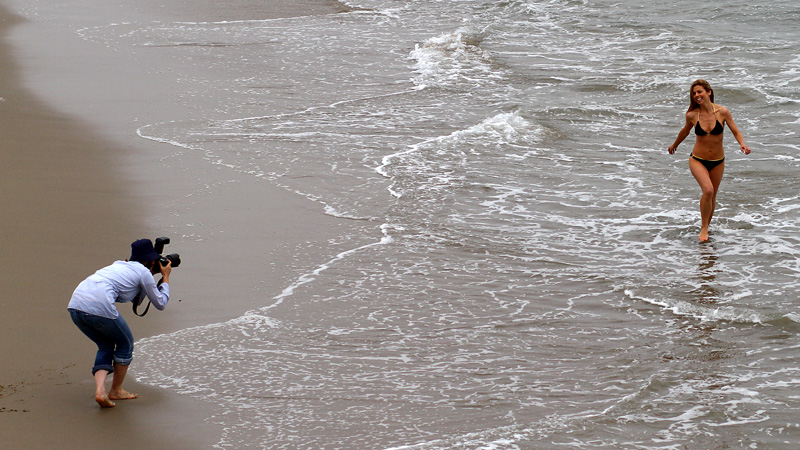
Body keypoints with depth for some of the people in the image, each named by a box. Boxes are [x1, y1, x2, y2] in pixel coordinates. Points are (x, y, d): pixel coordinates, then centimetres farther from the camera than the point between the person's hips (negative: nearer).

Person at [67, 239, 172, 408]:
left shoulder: (119, 265, 31)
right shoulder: (144, 272, 10)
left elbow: (134, 297, 46)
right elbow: (160, 303, 21)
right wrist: (165, 278, 32)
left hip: (75, 305, 7)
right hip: (99, 307, -7)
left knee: (106, 346, 24)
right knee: (125, 344, 18)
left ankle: (100, 390, 4)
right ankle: (116, 390, 28)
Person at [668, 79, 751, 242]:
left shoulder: (722, 112, -11)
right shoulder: (692, 115, -8)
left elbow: (736, 132, -5)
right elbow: (685, 131, 13)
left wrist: (742, 143, -26)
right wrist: (675, 145, 29)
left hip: (717, 161, 2)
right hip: (698, 160, -2)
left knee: (712, 197, 13)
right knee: (708, 190, -24)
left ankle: (707, 225, 38)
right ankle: (704, 228, -9)